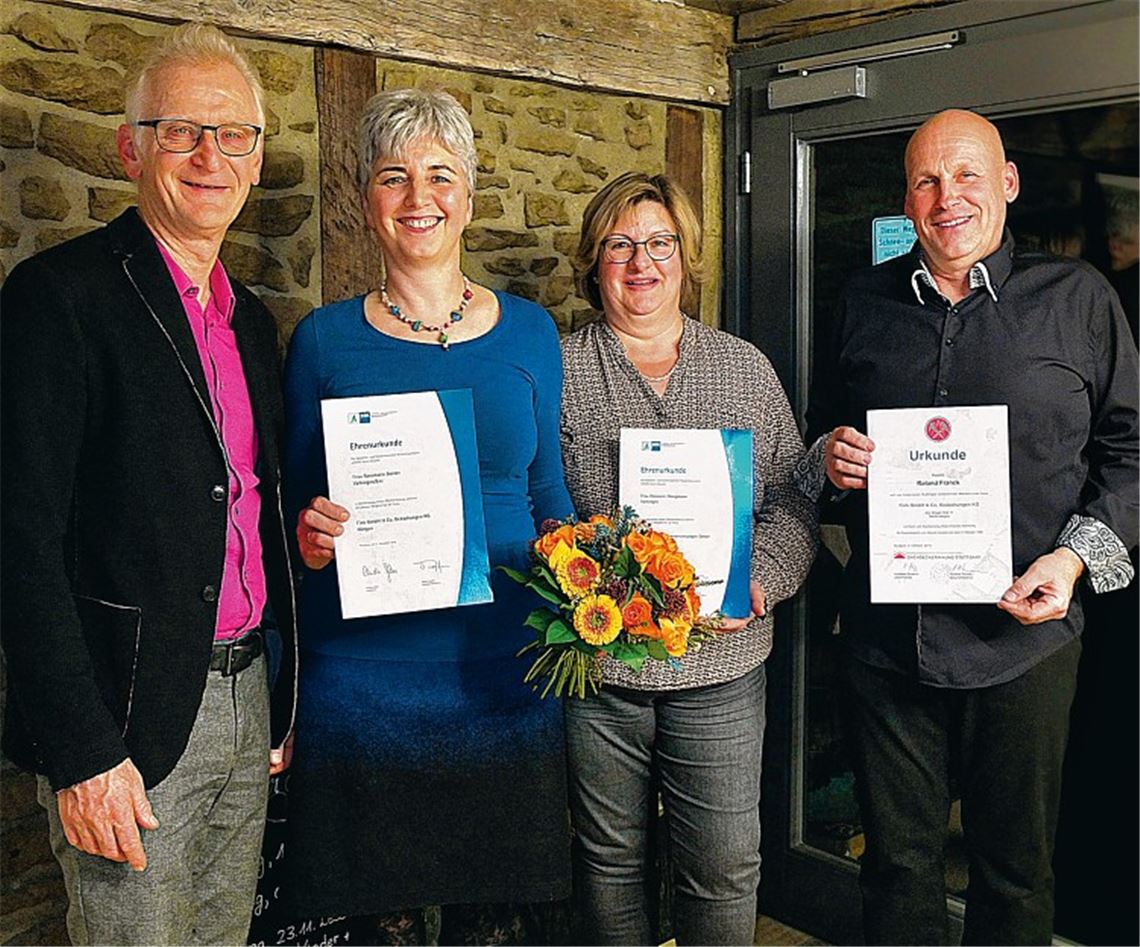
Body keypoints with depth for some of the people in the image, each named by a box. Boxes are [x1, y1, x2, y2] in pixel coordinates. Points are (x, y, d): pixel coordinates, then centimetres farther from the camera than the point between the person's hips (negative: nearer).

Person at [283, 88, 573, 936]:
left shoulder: (528, 332, 5)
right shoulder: (325, 339, 2)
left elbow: (548, 492, 11)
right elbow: (296, 511, 8)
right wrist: (311, 541, -13)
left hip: (505, 680, 1)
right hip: (358, 683, -1)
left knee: (503, 906, 12)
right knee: (368, 912, 10)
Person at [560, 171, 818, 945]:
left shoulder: (745, 367, 8)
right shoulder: (557, 372, 1)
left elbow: (794, 499, 7)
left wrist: (759, 582, -10)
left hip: (722, 666, 1)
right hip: (598, 663, -1)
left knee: (726, 871, 7)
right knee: (611, 858, 15)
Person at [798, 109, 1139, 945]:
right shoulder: (866, 303, 9)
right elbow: (823, 432, 19)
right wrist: (830, 458, -4)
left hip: (1025, 639, -2)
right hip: (886, 637, 2)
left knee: (1017, 871, 13)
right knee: (898, 860, 15)